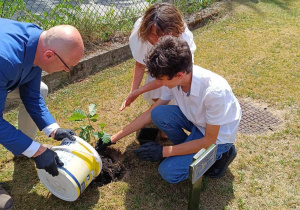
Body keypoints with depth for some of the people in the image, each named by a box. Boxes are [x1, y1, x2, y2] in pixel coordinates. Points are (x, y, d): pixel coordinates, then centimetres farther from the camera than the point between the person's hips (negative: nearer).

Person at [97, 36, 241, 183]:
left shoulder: (214, 91, -37)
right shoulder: (175, 79, -17)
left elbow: (209, 141, -25)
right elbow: (150, 114, -5)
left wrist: (163, 151, -24)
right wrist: (114, 138, -4)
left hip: (218, 137, -5)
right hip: (196, 121, 6)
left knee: (169, 172, -17)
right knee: (158, 113, -21)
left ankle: (221, 154, 2)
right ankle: (188, 149, 1)